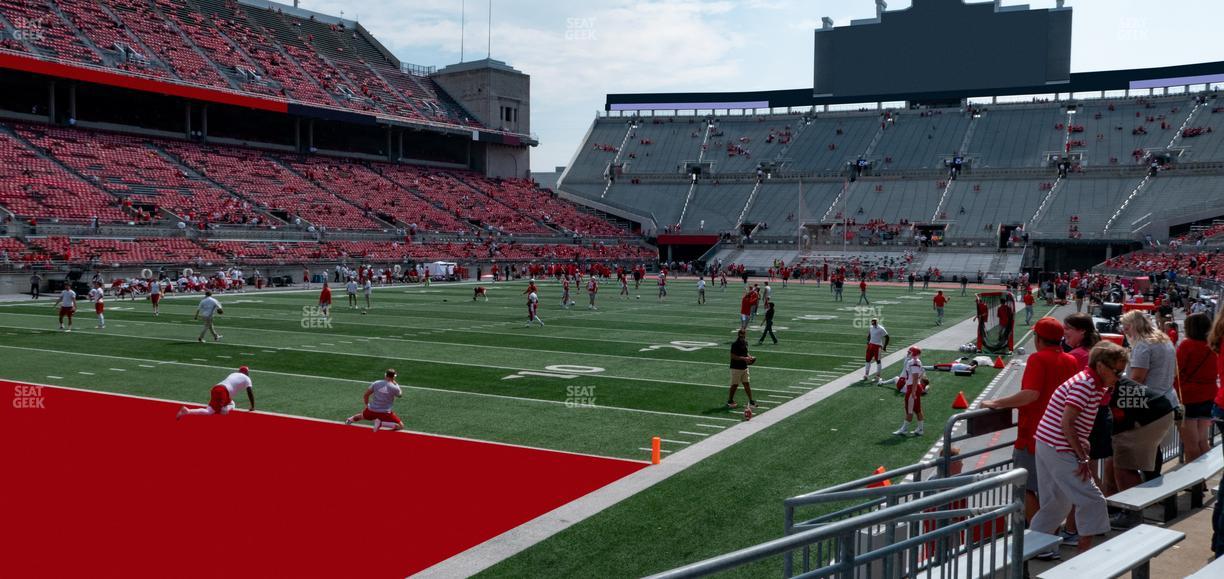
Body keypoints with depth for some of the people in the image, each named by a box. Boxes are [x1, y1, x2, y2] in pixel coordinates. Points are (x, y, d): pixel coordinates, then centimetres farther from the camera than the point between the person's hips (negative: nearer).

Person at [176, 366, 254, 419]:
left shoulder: (233, 374, 34)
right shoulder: (246, 378, 14)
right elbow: (250, 393, 12)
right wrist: (253, 407, 23)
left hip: (215, 388, 7)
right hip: (223, 392, -7)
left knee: (231, 404, 31)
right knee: (209, 411, -16)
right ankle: (187, 411, -34)